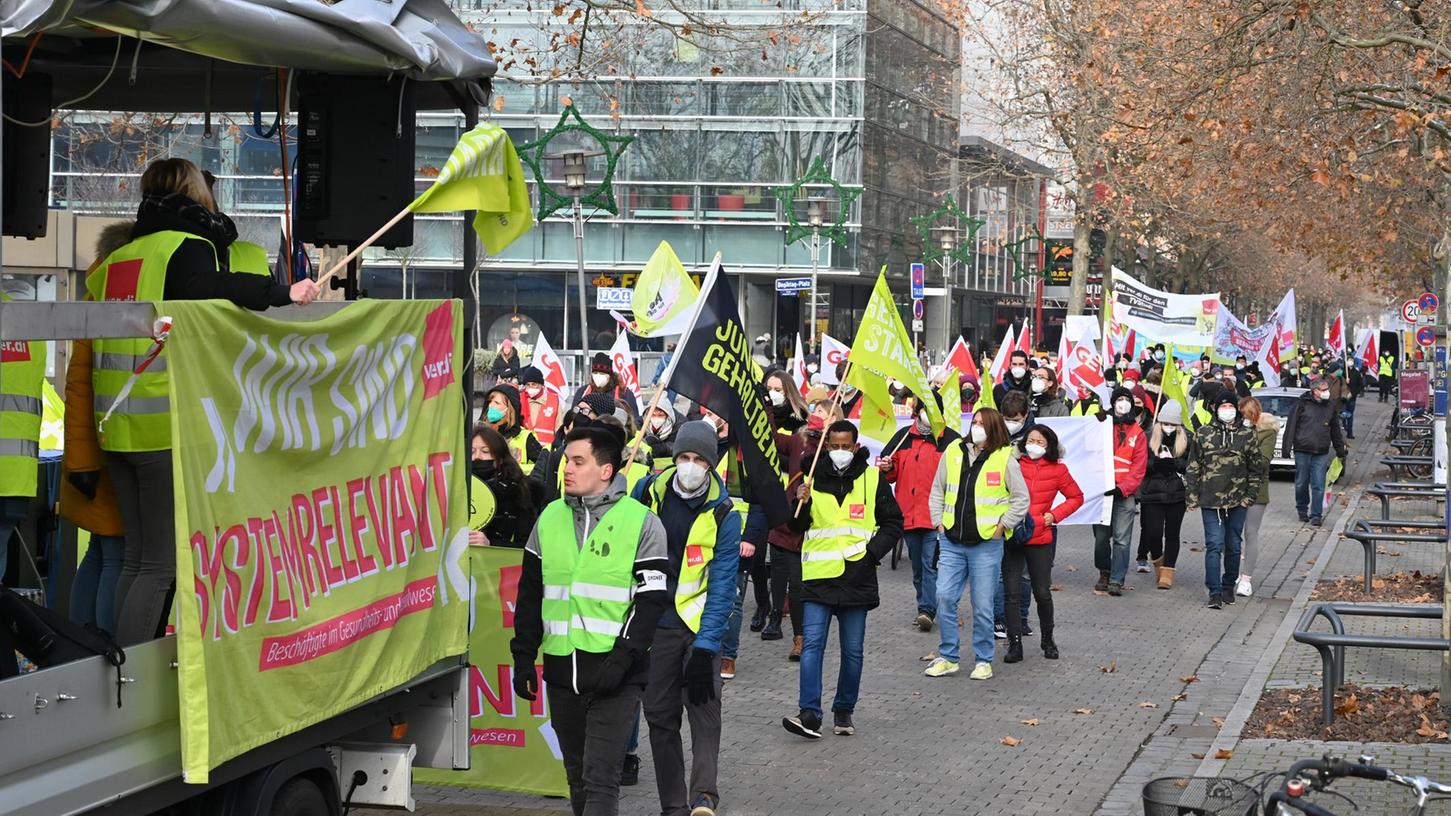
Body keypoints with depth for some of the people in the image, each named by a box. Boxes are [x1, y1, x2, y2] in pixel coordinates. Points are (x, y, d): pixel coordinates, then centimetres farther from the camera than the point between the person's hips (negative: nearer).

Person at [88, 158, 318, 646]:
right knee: (161, 564, -5)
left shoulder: (119, 257, 18)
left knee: (137, 559, 14)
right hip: (168, 428, -8)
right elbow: (206, 294, -29)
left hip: (118, 426, 8)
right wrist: (284, 293, -24)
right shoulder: (189, 246, -6)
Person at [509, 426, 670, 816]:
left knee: (600, 780, -11)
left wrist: (622, 656, -16)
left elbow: (652, 599, -7)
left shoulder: (641, 522, -3)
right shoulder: (550, 518, 11)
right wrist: (524, 655, 10)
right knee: (577, 777, 13)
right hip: (562, 669, 5)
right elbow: (530, 592, 17)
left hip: (614, 672, -5)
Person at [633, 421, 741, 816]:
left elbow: (722, 584, -11)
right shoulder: (648, 492, -1)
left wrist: (705, 646, -18)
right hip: (655, 622, 3)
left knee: (705, 707, -15)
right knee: (660, 715, 3)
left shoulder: (723, 514, -8)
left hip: (701, 623, -2)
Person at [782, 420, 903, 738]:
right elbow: (796, 527, 7)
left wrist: (872, 552, -4)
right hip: (818, 577, 0)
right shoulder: (813, 478, 5)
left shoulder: (872, 479, 3)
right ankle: (809, 714, -14)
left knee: (852, 650, 7)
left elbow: (893, 523, 9)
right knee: (812, 645, -10)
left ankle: (844, 712, 20)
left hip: (857, 578, 0)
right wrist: (801, 503, -14)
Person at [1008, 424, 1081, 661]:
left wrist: (1054, 515, 0)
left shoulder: (1058, 470, 3)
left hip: (1040, 537, 0)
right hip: (1011, 536, 0)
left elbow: (1076, 498, 12)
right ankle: (1014, 644, 5)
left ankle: (1047, 639, 26)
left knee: (1042, 592, 6)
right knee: (1011, 592, -2)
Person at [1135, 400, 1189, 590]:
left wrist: (1174, 463, -16)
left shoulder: (1187, 439, 3)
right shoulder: (1149, 437, 2)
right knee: (1154, 533, -5)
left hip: (1177, 495, 0)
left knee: (1172, 534, 3)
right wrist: (1156, 463, -16)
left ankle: (1167, 573, 10)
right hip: (1152, 494, 0)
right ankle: (1158, 564, 23)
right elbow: (1140, 464, 2)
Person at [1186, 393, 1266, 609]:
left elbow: (1257, 469, 8)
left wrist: (1250, 495, 0)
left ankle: (1228, 586, 26)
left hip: (1237, 501, 1)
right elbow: (1193, 468, 5)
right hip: (1210, 499, -1)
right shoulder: (1203, 434, 3)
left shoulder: (1247, 435, 4)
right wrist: (1192, 497, 0)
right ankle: (1215, 592, -9)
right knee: (1214, 545, -9)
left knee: (1233, 546, 10)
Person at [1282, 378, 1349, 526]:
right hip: (1302, 451, -2)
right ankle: (1302, 509, 27)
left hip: (1322, 453, 2)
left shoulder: (1331, 406, 10)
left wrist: (1341, 450, 21)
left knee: (1319, 485, -4)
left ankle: (1316, 514, -1)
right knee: (1301, 483, 9)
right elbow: (1291, 425, -3)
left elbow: (1335, 430, 20)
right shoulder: (1302, 404, -2)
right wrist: (1287, 447, -7)